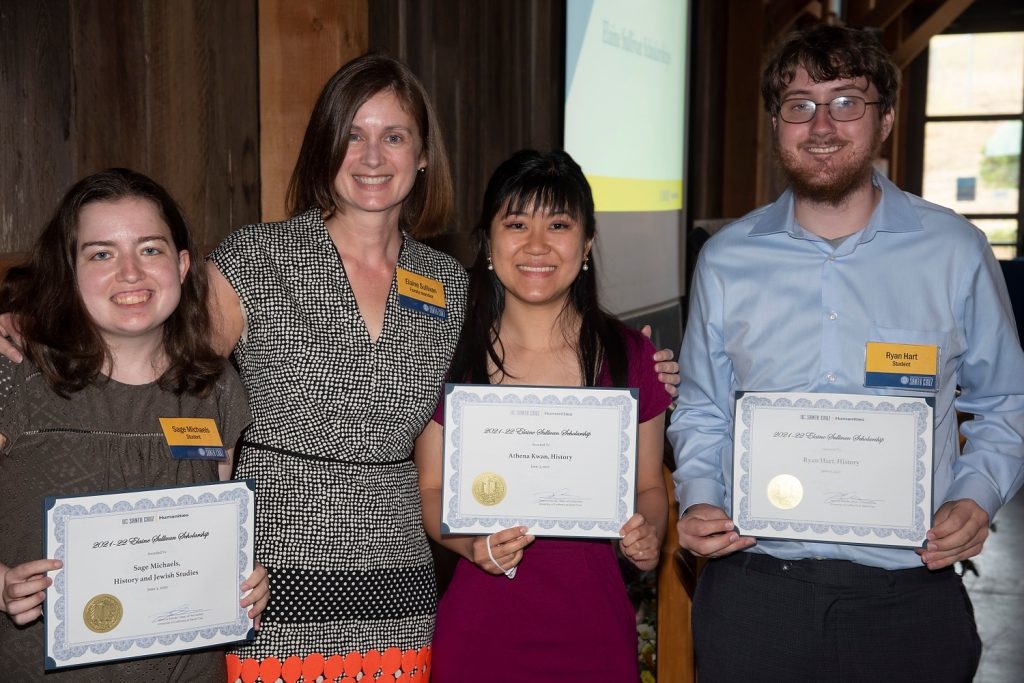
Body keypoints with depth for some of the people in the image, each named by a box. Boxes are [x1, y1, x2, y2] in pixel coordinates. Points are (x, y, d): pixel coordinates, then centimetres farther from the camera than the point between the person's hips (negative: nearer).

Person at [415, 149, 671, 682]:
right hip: (479, 630, -1)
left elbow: (649, 486, 9)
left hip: (595, 625, 1)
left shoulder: (631, 357, -1)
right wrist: (470, 542, -15)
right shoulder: (451, 357, -3)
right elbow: (430, 489, 3)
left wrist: (649, 536, -11)